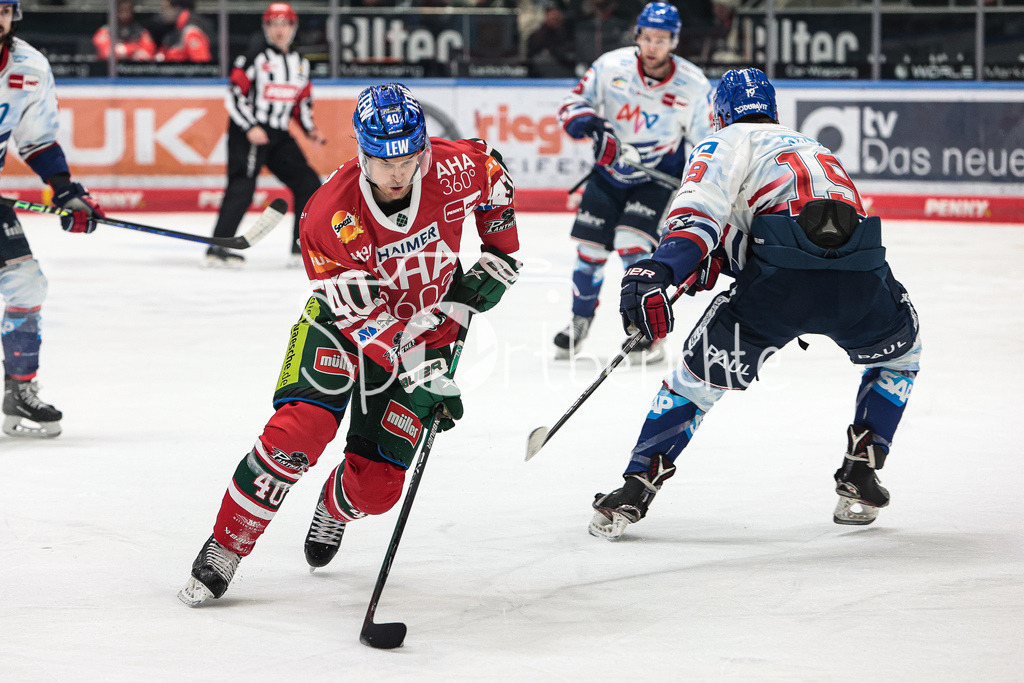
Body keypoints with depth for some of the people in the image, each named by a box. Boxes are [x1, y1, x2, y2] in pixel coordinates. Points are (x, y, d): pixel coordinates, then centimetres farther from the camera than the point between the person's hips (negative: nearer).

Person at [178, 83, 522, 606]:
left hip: (426, 327, 2)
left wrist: (500, 256, 2)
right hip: (341, 324, -2)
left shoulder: (454, 170, -22)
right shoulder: (328, 217, -29)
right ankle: (224, 551, -10)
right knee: (296, 433, -25)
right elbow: (365, 319, -26)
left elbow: (494, 175, 4)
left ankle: (335, 507, 35)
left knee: (376, 483, -4)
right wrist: (420, 376, -33)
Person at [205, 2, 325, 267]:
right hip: (247, 133, -7)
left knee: (308, 184, 1)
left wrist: (310, 129, 6)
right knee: (242, 187, -20)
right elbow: (234, 96, -11)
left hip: (278, 136, 7)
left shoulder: (300, 63, 13)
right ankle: (218, 247, -21)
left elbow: (303, 101, 21)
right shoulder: (253, 59, -8)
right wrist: (250, 128, -21)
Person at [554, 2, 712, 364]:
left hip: (658, 176, -3)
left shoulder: (693, 85, -16)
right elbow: (573, 104, -7)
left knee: (632, 243, -20)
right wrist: (589, 122, -27)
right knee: (590, 249, 5)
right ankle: (580, 321, 30)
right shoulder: (611, 66, -14)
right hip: (608, 171, 3)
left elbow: (709, 138, -6)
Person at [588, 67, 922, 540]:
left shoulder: (729, 142, 19)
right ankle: (859, 482, 26)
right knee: (899, 353, 34)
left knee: (699, 373, 15)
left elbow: (702, 207, -2)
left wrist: (657, 270, -15)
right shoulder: (814, 147, 39)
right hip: (861, 281, 4)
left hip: (780, 279, -4)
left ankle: (634, 492, 10)